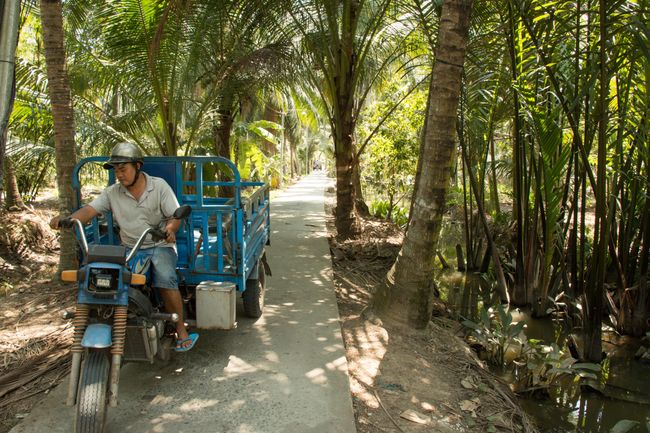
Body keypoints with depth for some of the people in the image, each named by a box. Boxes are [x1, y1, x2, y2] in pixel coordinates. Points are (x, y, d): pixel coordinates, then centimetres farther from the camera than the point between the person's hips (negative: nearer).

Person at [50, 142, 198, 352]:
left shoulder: (159, 186, 1)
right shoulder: (112, 192, 9)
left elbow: (175, 215, -4)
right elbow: (89, 210, -2)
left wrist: (170, 228, -27)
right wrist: (66, 219, -22)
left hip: (160, 246, -3)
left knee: (165, 279, -30)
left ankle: (181, 330, -18)